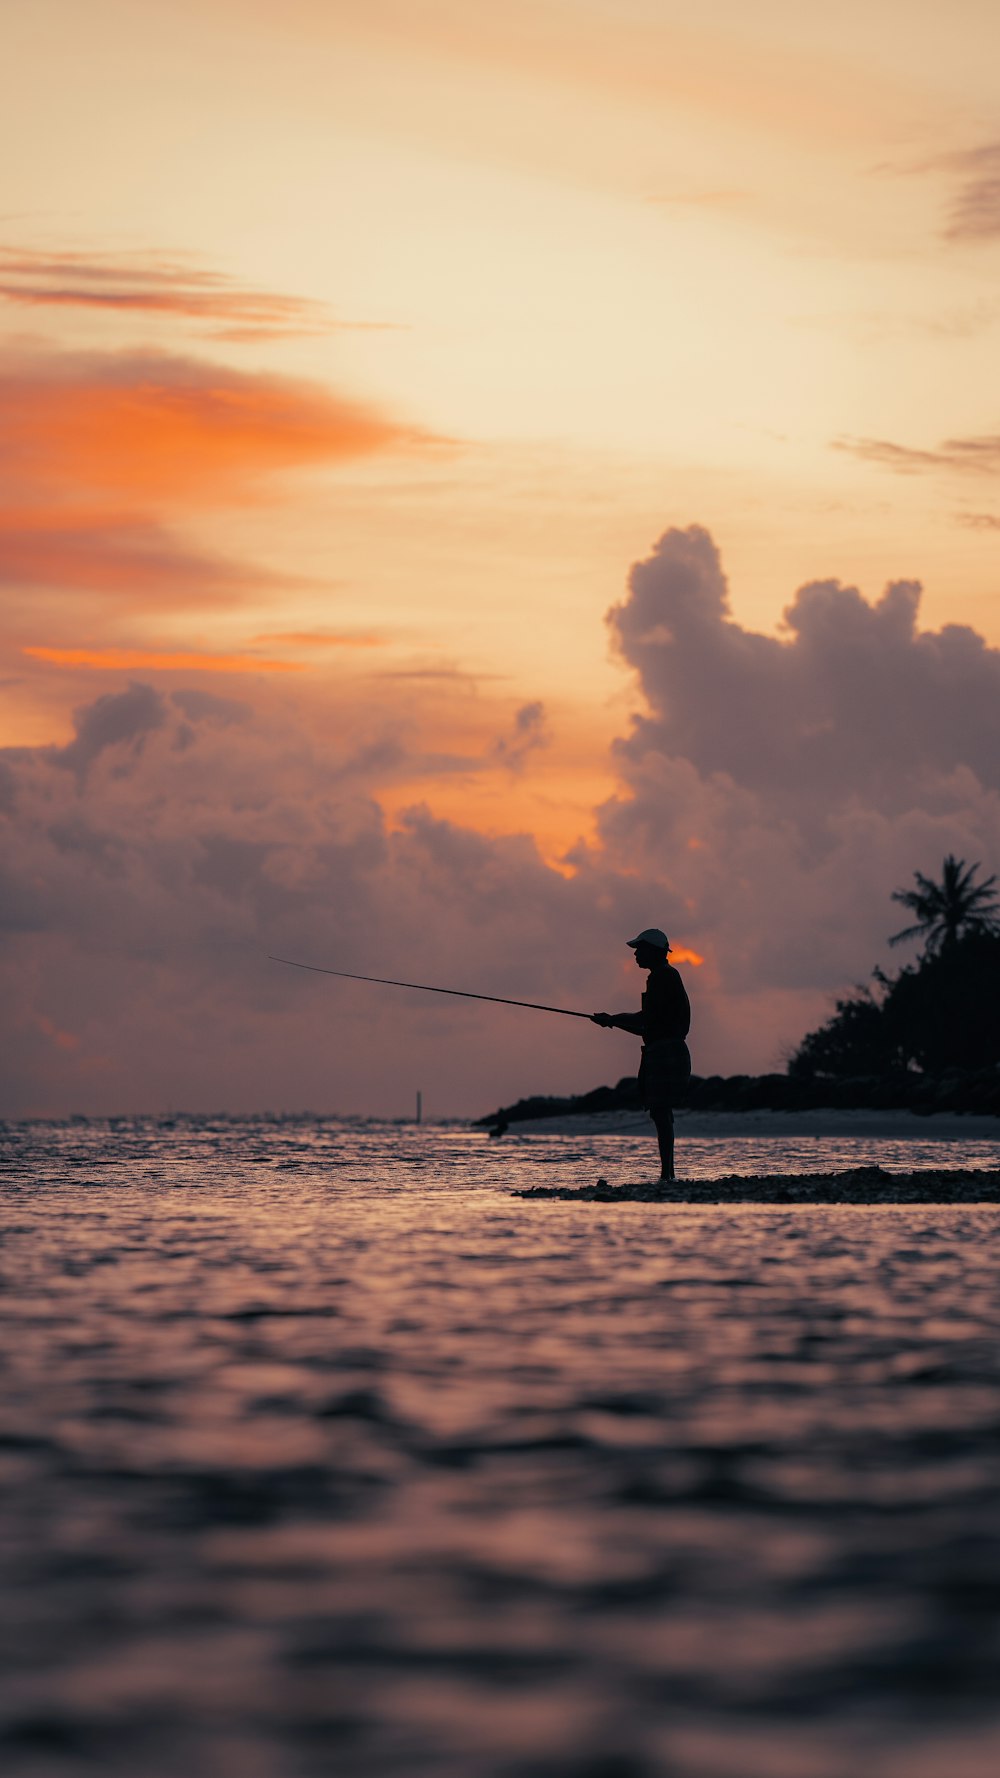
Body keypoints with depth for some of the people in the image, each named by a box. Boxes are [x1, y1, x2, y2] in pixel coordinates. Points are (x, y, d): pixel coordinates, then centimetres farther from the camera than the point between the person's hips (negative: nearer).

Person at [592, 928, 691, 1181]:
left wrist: (613, 1019, -5)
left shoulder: (662, 977, -10)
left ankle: (667, 1174, -17)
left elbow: (647, 1018, -17)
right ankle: (667, 1173, 9)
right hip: (664, 1053, 10)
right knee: (661, 1112, 9)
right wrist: (614, 1021, 21)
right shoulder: (666, 977, 21)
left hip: (665, 1053, -10)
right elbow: (650, 1027, 25)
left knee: (660, 1112, -13)